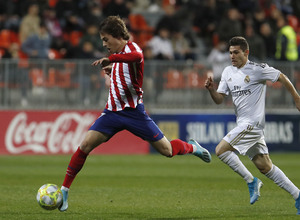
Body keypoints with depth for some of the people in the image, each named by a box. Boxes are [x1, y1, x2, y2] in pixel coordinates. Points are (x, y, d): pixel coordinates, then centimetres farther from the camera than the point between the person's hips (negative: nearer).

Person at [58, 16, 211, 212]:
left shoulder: (132, 48, -13)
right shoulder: (117, 55, 12)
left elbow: (137, 56, -41)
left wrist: (109, 59, -42)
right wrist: (111, 69, 13)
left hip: (134, 112, -6)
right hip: (113, 112, 6)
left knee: (167, 150, -1)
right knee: (85, 145, -11)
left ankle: (191, 147, 32)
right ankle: (64, 190, -7)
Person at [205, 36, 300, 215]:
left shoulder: (257, 69, -10)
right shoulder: (228, 72, 11)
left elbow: (282, 77, -1)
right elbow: (219, 99, 12)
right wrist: (211, 89, -9)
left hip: (253, 123, -8)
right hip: (244, 124, 8)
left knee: (221, 150, -17)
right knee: (265, 166, 8)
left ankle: (251, 181, -6)